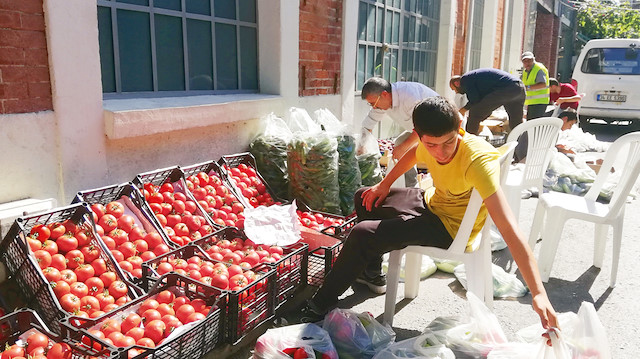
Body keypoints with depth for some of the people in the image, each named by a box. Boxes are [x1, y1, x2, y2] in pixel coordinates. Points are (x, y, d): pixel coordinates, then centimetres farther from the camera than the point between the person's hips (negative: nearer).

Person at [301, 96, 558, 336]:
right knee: (364, 198, 17)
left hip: (451, 228, -7)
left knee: (362, 234, -20)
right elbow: (412, 154, 14)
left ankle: (322, 303, 2)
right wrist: (384, 185, 5)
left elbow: (508, 229, -42)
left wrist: (538, 294, -47)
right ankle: (371, 272, 36)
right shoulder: (431, 145, -15)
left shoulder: (477, 159, -35)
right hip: (430, 201, 8)